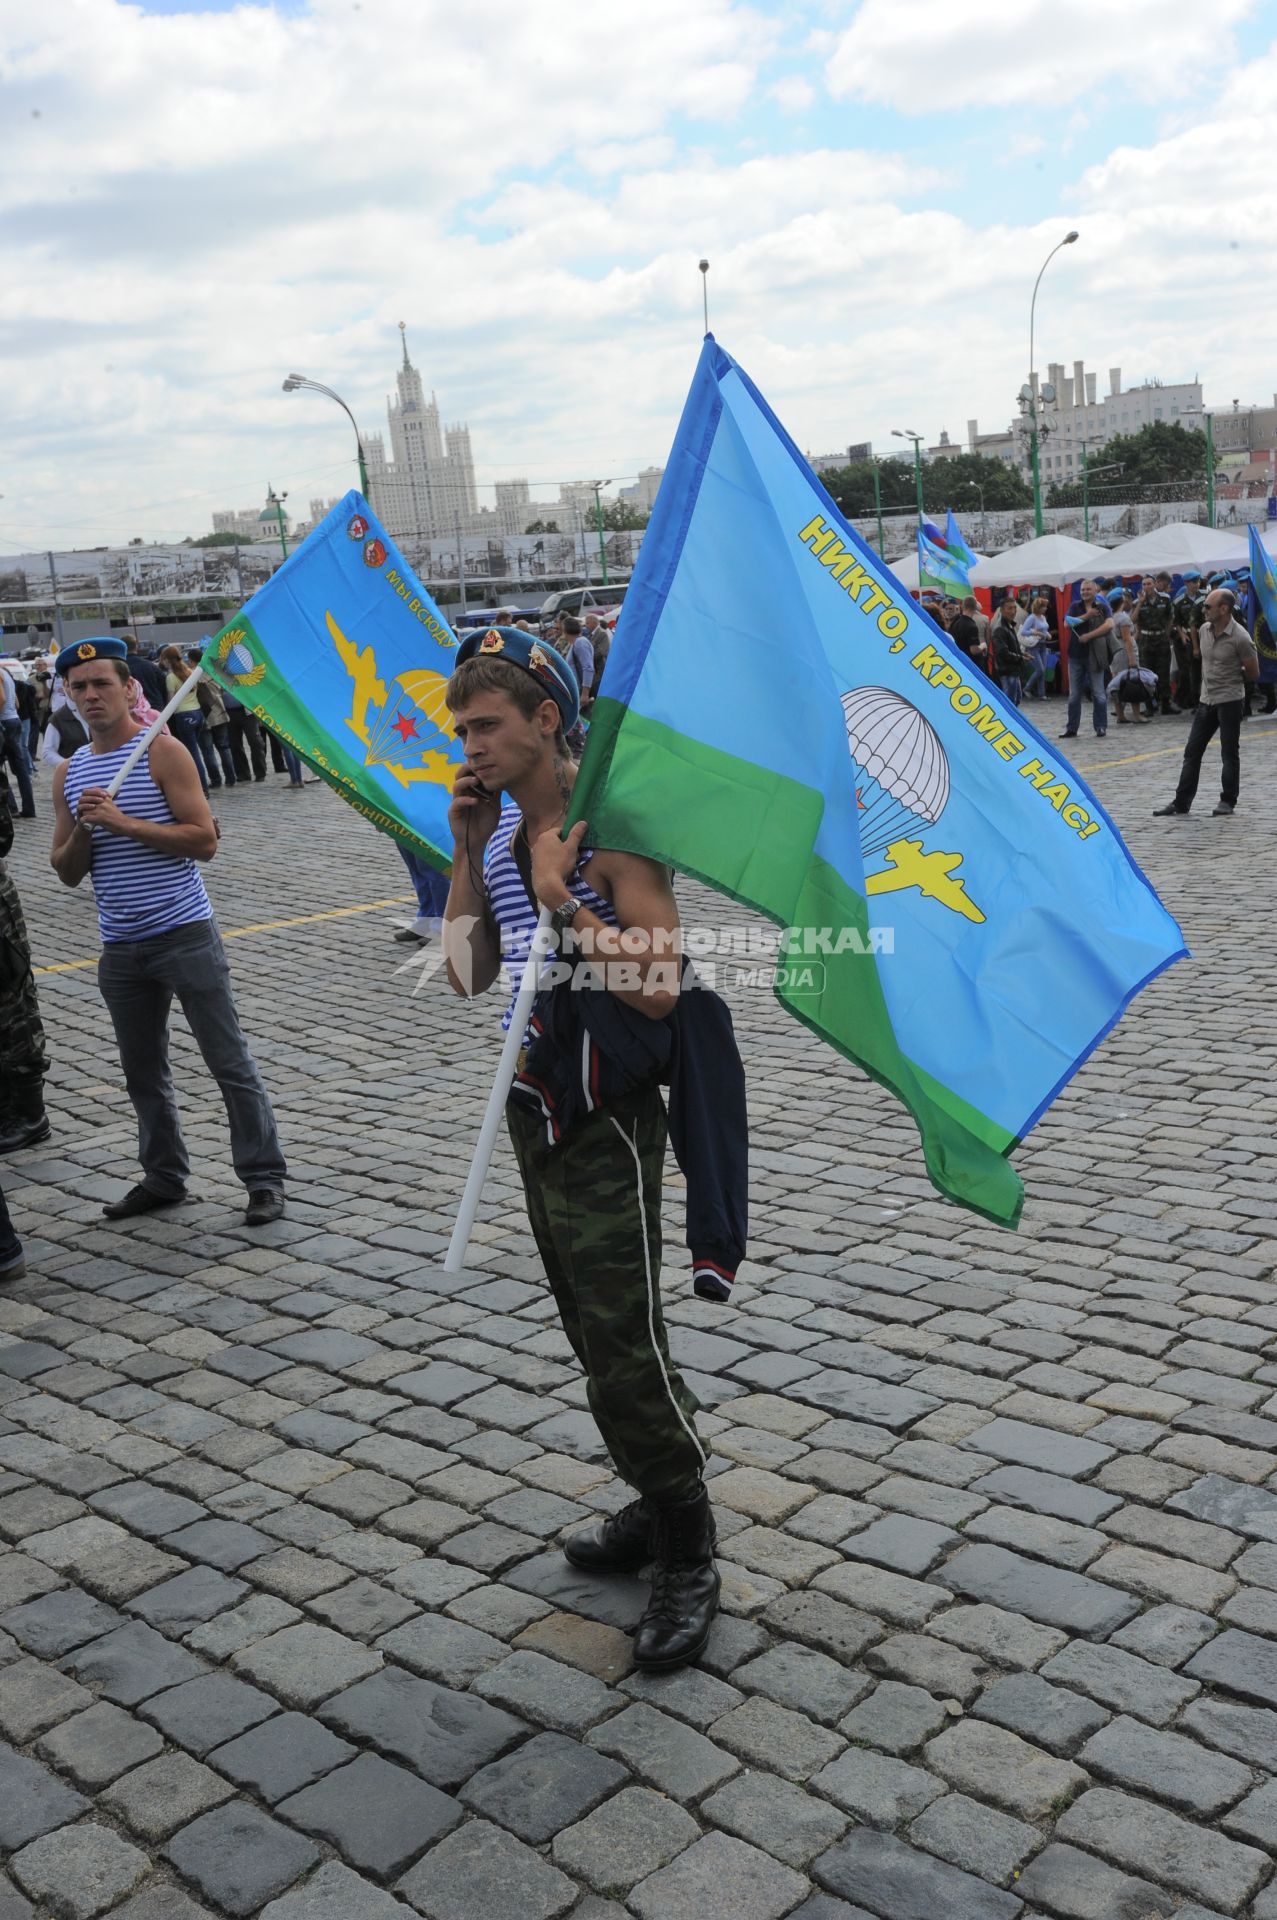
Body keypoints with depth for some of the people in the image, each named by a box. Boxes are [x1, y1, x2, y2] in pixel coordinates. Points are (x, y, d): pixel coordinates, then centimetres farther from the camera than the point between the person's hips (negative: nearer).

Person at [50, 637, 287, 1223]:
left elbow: (205, 841, -13)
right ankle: (163, 1176, 29)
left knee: (230, 1062, -2)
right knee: (142, 1071, 15)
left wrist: (124, 823, -18)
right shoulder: (69, 773, 11)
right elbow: (67, 873, 11)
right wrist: (84, 830, -9)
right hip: (121, 948, 6)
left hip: (184, 935, -6)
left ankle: (264, 1178, 6)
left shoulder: (162, 752, -6)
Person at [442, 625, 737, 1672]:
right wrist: (467, 852, -2)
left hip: (607, 1123, -8)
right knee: (593, 1334, 18)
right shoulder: (500, 831, 7)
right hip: (537, 1110, 9)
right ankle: (657, 1507, 35)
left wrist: (562, 897, -23)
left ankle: (690, 1557, 12)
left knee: (627, 1349, -4)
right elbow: (468, 975, 4)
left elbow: (658, 991, -24)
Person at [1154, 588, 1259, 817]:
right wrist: (1212, 679, 11)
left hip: (1230, 701, -7)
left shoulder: (1240, 638, -16)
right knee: (1192, 751, 6)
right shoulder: (1204, 630, 3)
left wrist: (1231, 679, 4)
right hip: (1207, 700, 7)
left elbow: (1253, 673, -8)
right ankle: (1181, 802, 10)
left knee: (1229, 753, 2)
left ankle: (1228, 801, 14)